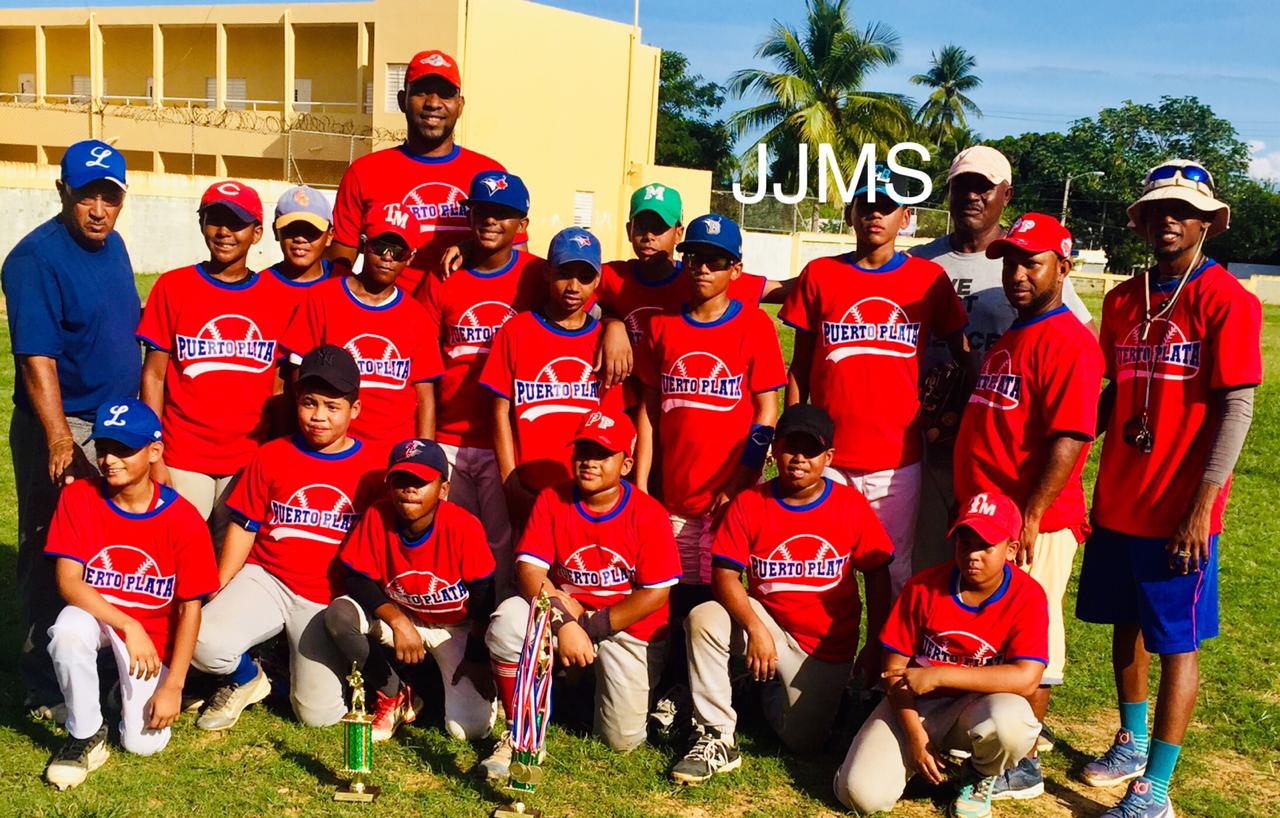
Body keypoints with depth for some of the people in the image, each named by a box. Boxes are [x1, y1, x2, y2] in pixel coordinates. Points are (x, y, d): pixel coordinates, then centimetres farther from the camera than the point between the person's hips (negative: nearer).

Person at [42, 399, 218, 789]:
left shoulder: (184, 520, -16)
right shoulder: (78, 498, -11)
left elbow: (190, 608, -12)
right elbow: (68, 581, -17)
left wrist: (172, 687, -15)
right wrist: (128, 627, -30)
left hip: (154, 633, -1)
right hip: (96, 615, 1)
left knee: (144, 742, -12)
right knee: (69, 628, -35)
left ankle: (133, 689, 24)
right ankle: (85, 735, -12)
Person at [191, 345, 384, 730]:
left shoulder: (372, 467, -1)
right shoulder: (271, 457, 3)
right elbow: (244, 528, 7)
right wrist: (217, 594, 0)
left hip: (330, 601, -1)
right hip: (266, 579, 1)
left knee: (319, 714, -9)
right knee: (207, 642, -28)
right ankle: (246, 679, 9)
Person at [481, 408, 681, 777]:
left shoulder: (649, 514, -13)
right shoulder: (552, 500, -6)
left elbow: (656, 594, -13)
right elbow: (529, 570, -13)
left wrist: (592, 628, -17)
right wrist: (564, 621, -29)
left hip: (628, 626, -1)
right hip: (563, 612, 1)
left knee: (623, 740, -6)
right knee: (508, 622, -30)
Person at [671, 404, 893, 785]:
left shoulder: (852, 505, -9)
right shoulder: (749, 503, -10)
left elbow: (877, 575, -2)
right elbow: (724, 575, -14)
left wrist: (874, 646, -5)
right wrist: (755, 628, -29)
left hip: (827, 648, 0)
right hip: (767, 622, 0)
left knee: (802, 742, -4)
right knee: (703, 619, -29)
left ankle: (779, 690, 32)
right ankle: (718, 739, -16)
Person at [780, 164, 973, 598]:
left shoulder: (929, 278, 3)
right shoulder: (819, 275, 4)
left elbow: (963, 355, 10)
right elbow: (800, 368, 8)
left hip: (897, 460, 0)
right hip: (827, 459, 1)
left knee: (894, 573, 8)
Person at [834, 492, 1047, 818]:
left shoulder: (1027, 596, -13)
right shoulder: (923, 587, -9)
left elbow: (1025, 678, -25)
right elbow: (895, 667, -5)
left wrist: (936, 676, -26)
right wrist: (915, 735, -15)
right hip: (915, 705, 1)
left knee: (1010, 720, -38)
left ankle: (980, 778, 0)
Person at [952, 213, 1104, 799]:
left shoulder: (1068, 342, -13)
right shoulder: (1009, 336, 16)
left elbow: (1069, 438, -21)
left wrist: (1029, 517, -23)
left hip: (1034, 524, -9)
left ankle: (1022, 769, 13)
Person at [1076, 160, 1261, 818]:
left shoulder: (1227, 300, -9)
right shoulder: (1122, 301, 8)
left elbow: (1235, 409, -13)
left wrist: (1200, 508, -17)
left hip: (1178, 509, -6)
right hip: (1116, 499, 6)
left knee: (1177, 642, 3)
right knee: (1126, 623, 17)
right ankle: (1132, 743, 36)